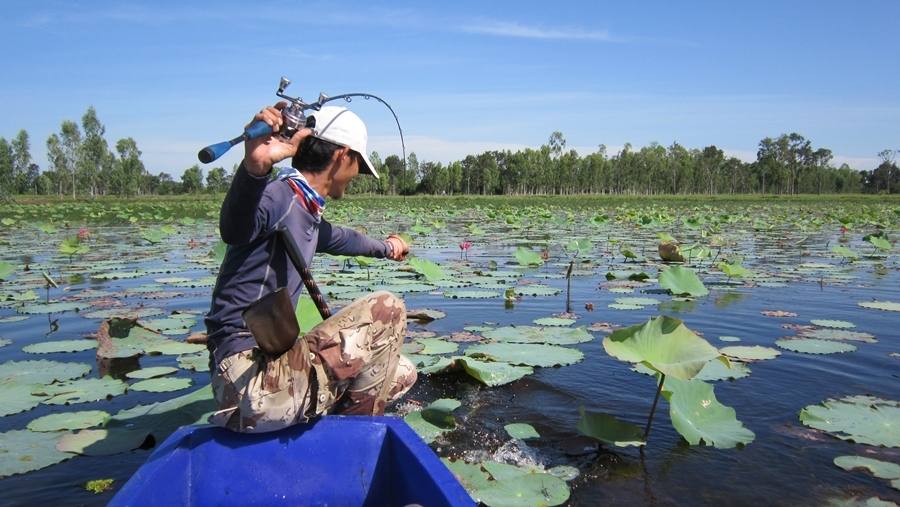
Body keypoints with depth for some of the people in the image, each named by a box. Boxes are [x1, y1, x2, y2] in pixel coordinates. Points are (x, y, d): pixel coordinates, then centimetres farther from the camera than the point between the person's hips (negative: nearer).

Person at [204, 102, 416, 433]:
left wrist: (385, 248, 57)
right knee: (387, 309, -13)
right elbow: (234, 229, -39)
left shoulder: (307, 213, 16)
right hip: (251, 383, -10)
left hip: (270, 364, 10)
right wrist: (254, 167, -59)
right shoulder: (280, 196, -15)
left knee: (401, 374, 17)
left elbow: (339, 238, 38)